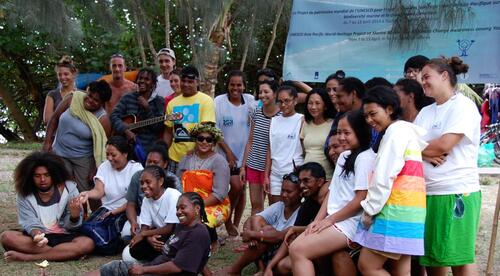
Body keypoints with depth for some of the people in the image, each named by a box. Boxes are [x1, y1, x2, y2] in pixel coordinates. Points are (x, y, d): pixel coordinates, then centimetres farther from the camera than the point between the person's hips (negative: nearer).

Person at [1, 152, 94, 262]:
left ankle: (27, 257, -28)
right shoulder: (24, 194, -2)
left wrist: (74, 216, -29)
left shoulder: (69, 189, -5)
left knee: (87, 243, -32)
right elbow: (29, 222, -8)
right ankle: (62, 253, -27)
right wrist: (36, 233, -31)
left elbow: (70, 226, -5)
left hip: (63, 237, -1)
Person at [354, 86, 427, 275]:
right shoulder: (405, 130, 23)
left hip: (396, 209, -10)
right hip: (405, 209, 10)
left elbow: (384, 177, -15)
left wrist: (369, 209, -8)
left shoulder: (396, 130, -8)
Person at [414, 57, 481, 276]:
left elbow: (444, 145, -15)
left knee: (459, 258, -3)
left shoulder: (463, 105, -5)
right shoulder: (425, 112, 18)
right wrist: (426, 153, -10)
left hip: (457, 192, -7)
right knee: (431, 258, 9)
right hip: (428, 192, 7)